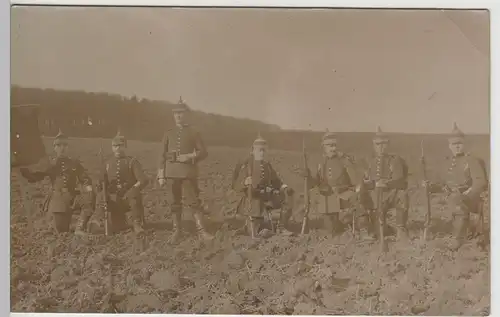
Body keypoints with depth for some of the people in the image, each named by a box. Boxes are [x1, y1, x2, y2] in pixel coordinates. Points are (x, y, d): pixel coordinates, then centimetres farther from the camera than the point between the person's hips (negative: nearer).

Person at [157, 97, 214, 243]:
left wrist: (190, 157, -14)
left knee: (193, 201, -5)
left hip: (188, 172, -3)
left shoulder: (194, 132, 5)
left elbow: (203, 152, 3)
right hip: (172, 173, 3)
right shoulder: (169, 133, 12)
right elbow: (163, 155, 10)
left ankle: (201, 230, -3)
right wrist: (161, 176, 3)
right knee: (175, 202, 7)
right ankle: (177, 230, 15)